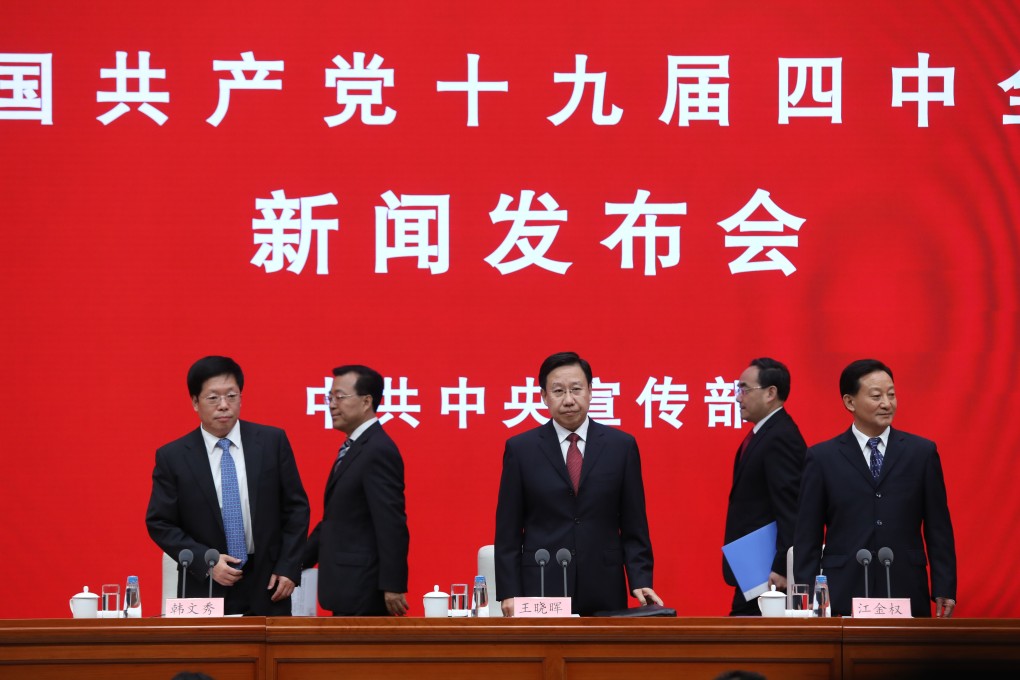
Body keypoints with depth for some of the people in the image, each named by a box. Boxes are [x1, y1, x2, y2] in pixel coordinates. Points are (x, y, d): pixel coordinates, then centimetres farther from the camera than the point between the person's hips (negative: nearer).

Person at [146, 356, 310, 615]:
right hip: (206, 592, -1)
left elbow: (295, 507, 5)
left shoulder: (273, 441, 1)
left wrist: (288, 567, -3)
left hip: (266, 587, 1)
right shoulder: (172, 457, -3)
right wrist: (206, 561, -12)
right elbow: (159, 523, 0)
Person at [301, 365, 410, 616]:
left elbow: (392, 525, -20)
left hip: (362, 592, -10)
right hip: (348, 590, 10)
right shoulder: (354, 447, 15)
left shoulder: (379, 451, -16)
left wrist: (393, 586, -22)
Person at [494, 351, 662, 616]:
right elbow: (508, 531, 4)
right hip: (541, 592, -1)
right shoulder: (520, 449, 4)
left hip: (603, 594, 1)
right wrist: (509, 594, -4)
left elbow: (634, 526, 7)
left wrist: (640, 582, -4)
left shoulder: (621, 446, 6)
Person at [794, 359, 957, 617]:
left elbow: (939, 528, 7)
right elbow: (807, 536, 5)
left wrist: (944, 590, 1)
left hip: (906, 595, 1)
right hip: (843, 597, -1)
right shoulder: (822, 458, 5)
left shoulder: (922, 452, 7)